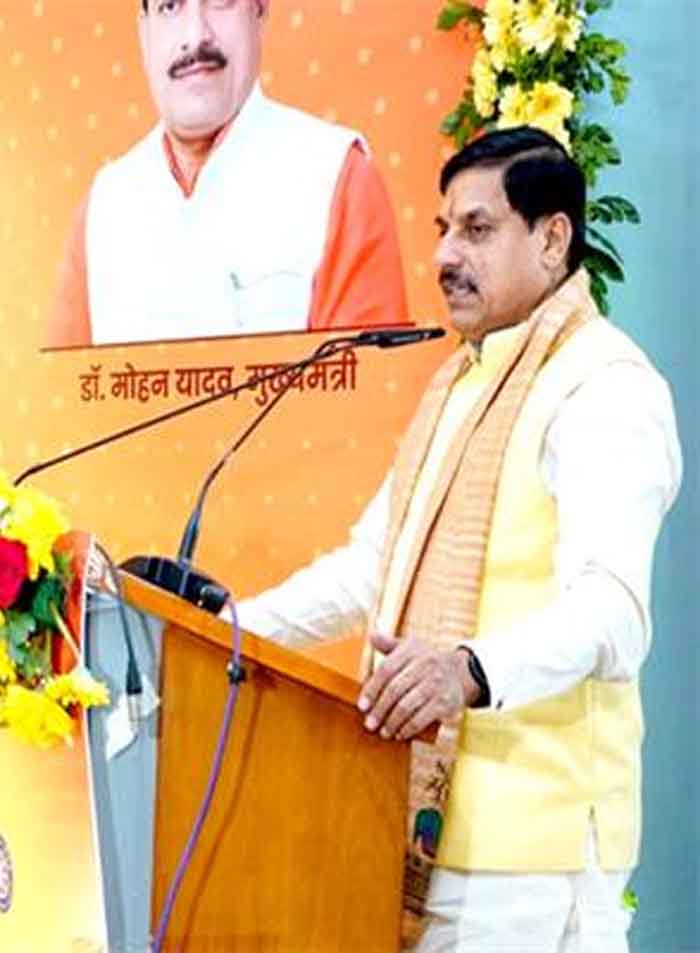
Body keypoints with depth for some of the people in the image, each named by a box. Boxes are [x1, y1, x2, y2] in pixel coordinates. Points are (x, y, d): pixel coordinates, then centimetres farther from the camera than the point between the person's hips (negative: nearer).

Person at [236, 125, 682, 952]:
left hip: (533, 830, -8)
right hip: (427, 813, 9)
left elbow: (611, 608, -27)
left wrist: (471, 671, -43)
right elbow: (371, 565, 23)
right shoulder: (461, 380, 18)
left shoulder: (605, 386, -13)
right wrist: (239, 627, 13)